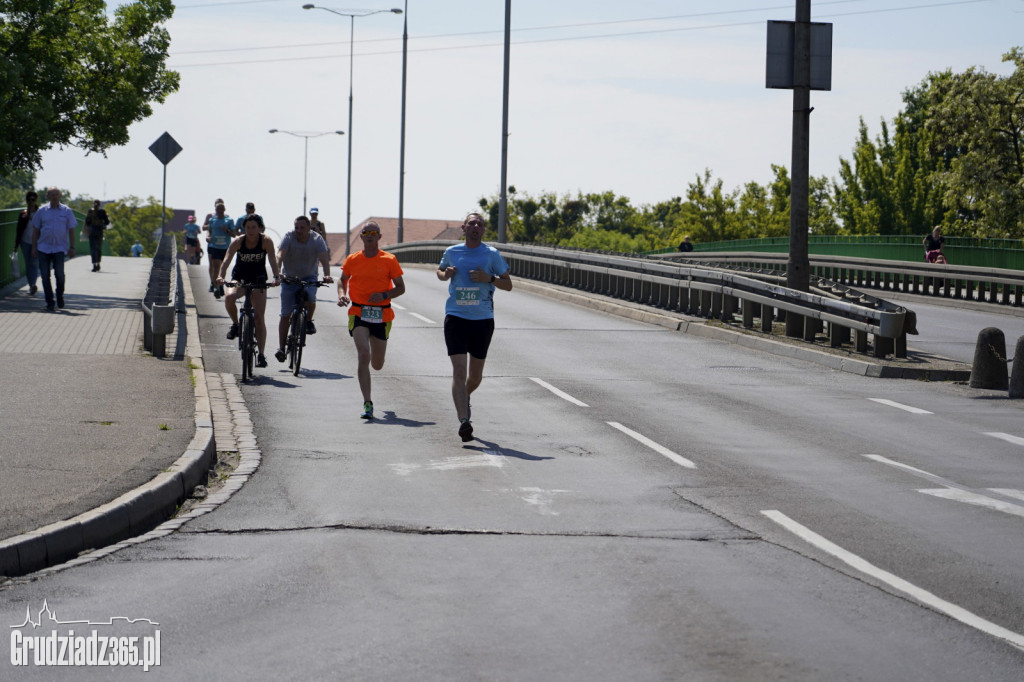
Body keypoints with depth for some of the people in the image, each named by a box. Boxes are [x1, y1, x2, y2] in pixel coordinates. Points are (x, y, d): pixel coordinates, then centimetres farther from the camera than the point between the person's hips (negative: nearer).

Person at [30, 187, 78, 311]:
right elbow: (35, 230, 11)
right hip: (43, 248, 1)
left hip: (59, 248, -1)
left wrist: (72, 248, 2)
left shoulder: (66, 211, 6)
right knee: (45, 275, -2)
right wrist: (34, 247, 5)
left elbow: (71, 230, 9)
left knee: (59, 273, -13)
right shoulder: (42, 211, 7)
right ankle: (49, 302, 8)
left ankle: (60, 296, 13)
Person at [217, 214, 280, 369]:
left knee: (259, 317, -7)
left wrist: (277, 276, -45)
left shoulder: (266, 241, -15)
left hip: (258, 280, 0)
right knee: (229, 298, -32)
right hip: (239, 279, 0)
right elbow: (227, 259, -25)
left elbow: (272, 259, -26)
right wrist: (221, 276, -43)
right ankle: (235, 325, -5)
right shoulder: (238, 242, -14)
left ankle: (261, 354, -2)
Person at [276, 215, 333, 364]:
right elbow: (280, 256, -31)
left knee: (310, 297, -31)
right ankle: (281, 348, 1)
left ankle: (308, 321, 0)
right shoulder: (288, 238, -17)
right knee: (285, 315, -5)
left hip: (309, 277, 0)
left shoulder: (317, 240, -14)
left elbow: (324, 258, -26)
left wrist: (327, 275, -45)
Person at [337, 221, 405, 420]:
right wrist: (341, 294, -2)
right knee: (363, 354, -20)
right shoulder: (353, 260, 3)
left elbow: (401, 288, 4)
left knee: (377, 365, 8)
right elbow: (343, 279, 19)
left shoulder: (389, 260, -1)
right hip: (358, 313, -1)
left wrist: (384, 295, -15)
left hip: (381, 315, 1)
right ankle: (367, 403, -15)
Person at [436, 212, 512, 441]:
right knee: (459, 371, -14)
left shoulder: (491, 254, 1)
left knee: (475, 375, 11)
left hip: (483, 319, 1)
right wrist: (445, 274, 1)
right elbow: (440, 271, 25)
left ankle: (465, 397, 45)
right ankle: (464, 421, -20)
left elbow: (508, 285, 5)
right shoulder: (452, 252, 6)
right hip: (456, 317, -1)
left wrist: (489, 278, -14)